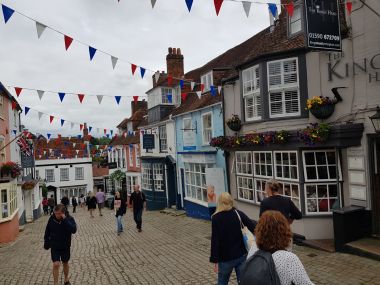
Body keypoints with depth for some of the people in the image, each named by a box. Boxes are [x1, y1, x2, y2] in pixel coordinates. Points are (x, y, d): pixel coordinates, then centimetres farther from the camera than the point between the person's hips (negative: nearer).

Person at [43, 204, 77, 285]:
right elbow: (47, 231, 3)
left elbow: (73, 230, -32)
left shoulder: (69, 219, -18)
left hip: (65, 246, 0)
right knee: (56, 264, -9)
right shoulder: (52, 218, -12)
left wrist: (65, 220, -36)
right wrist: (46, 243, 7)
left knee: (65, 263, 17)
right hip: (54, 246, 0)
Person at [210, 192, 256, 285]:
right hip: (241, 255, 2)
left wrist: (215, 260, -9)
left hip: (225, 258, -2)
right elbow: (253, 227, -12)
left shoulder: (216, 218, -11)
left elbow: (215, 241, -13)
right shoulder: (238, 214, -3)